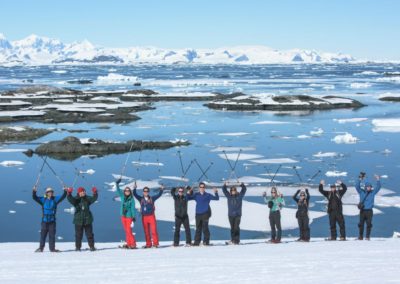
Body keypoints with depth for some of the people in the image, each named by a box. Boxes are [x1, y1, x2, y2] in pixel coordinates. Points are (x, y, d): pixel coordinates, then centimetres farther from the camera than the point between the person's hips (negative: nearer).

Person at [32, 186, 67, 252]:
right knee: (43, 234, 3)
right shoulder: (43, 199, 2)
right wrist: (34, 192, -22)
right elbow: (35, 197, -4)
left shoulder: (55, 199, 4)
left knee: (52, 234, 4)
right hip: (44, 220, -1)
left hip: (52, 220, 1)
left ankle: (52, 248, 10)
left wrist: (65, 192, -24)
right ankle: (41, 248, 9)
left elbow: (62, 197, -6)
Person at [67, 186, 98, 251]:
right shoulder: (76, 199, -3)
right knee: (78, 235, 4)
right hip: (78, 220, -2)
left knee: (89, 234, 6)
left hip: (87, 220, 2)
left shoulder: (87, 199, 3)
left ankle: (91, 246, 14)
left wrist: (95, 193, -29)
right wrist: (69, 193, -37)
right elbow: (70, 199, -19)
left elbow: (94, 198, -10)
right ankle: (78, 247, 15)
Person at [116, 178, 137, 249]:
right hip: (123, 216, 6)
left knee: (129, 230, -9)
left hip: (129, 216, -6)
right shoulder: (122, 197, 5)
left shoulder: (131, 199, -9)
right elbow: (118, 190, 10)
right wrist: (117, 184, -1)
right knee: (126, 230, 9)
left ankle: (133, 244, -3)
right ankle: (128, 244, 14)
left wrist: (134, 216, -15)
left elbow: (133, 208, -11)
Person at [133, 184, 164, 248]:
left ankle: (155, 243, -5)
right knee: (146, 231, 4)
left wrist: (161, 189, -10)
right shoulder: (141, 199, 9)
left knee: (154, 230, -9)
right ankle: (148, 244, 10)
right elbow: (135, 194, 1)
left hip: (151, 216, -2)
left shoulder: (152, 198, 7)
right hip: (144, 217, 2)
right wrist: (134, 188, -13)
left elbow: (159, 195, 4)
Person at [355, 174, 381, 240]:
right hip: (362, 211, 0)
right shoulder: (361, 192, 5)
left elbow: (378, 187, -2)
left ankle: (367, 236, 3)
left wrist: (378, 180, -15)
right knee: (361, 224, 2)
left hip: (369, 211, 0)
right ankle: (360, 236, 11)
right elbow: (357, 187, -8)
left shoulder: (373, 192, 7)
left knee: (369, 224, -3)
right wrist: (360, 179, -19)